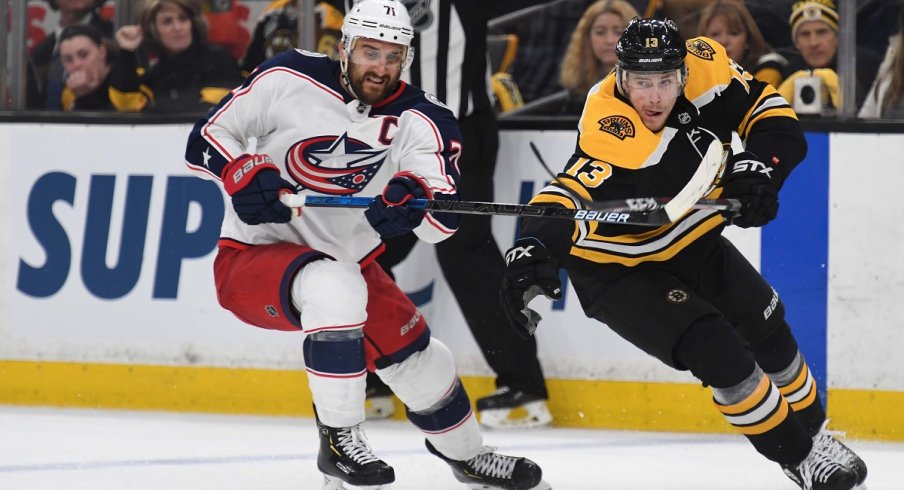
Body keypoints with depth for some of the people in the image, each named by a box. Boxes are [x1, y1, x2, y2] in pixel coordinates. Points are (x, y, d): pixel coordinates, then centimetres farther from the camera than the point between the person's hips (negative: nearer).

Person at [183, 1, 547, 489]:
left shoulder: (420, 120, -9)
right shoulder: (286, 80, -15)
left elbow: (444, 220, -18)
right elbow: (206, 137, -7)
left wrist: (415, 199, -41)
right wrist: (244, 175, -27)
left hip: (349, 262, 5)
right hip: (251, 260, -5)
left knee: (419, 359, 11)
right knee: (335, 287, -36)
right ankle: (338, 442, -23)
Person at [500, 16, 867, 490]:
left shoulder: (703, 68, -21)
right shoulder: (611, 140, -39)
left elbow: (769, 110, -9)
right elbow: (570, 193, -54)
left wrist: (758, 165, -26)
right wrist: (533, 248, -72)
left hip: (688, 242, 7)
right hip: (619, 269, -7)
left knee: (767, 329, 16)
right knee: (718, 352, -19)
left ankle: (812, 431, 41)